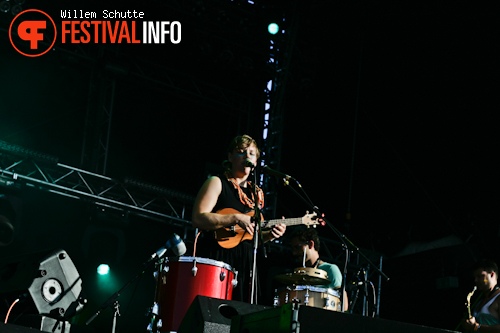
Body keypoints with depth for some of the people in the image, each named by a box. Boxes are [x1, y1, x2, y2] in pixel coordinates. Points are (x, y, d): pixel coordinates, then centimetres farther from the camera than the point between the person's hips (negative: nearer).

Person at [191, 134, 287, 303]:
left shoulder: (257, 193, 18)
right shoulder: (217, 183, 0)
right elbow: (198, 218, -14)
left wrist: (270, 234, 2)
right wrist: (236, 219, -19)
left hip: (246, 264, 6)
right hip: (218, 259, -6)